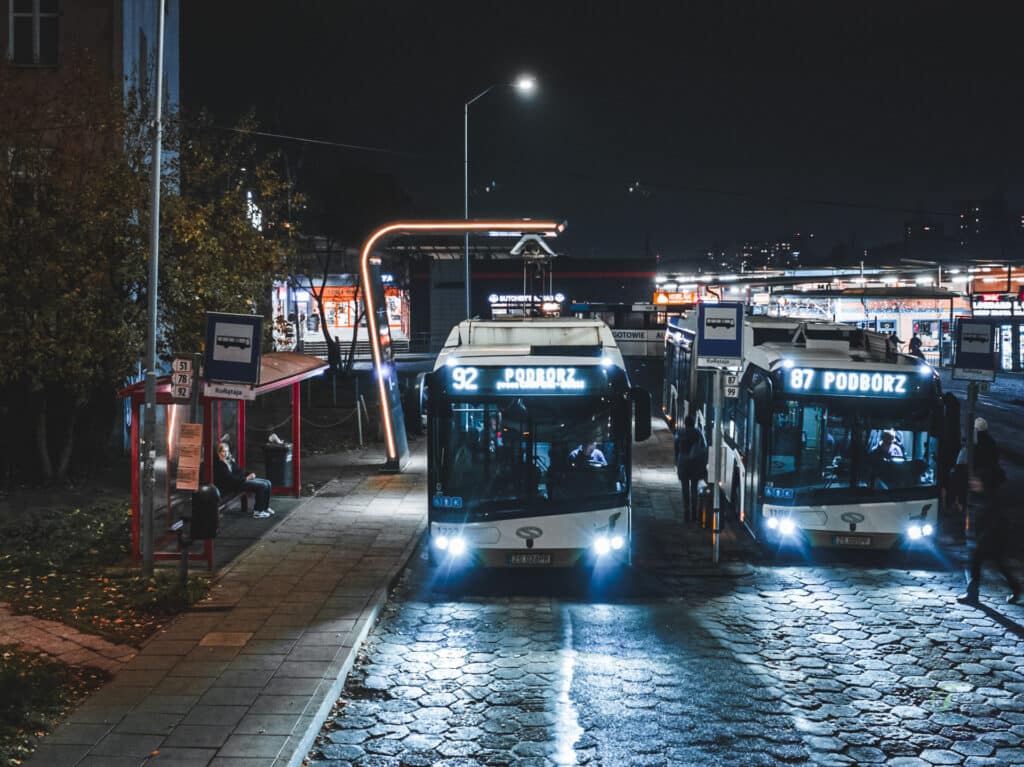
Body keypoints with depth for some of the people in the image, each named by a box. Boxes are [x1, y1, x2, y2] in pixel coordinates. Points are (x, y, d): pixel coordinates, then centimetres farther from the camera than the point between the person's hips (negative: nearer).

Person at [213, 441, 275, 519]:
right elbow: (230, 478, -20)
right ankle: (258, 511, -12)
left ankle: (265, 507, 11)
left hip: (242, 478, 10)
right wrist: (246, 478, -19)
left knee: (267, 483, 0)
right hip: (233, 485, -10)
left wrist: (250, 474, 1)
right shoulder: (219, 464, -14)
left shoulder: (230, 459, 14)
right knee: (262, 486, -21)